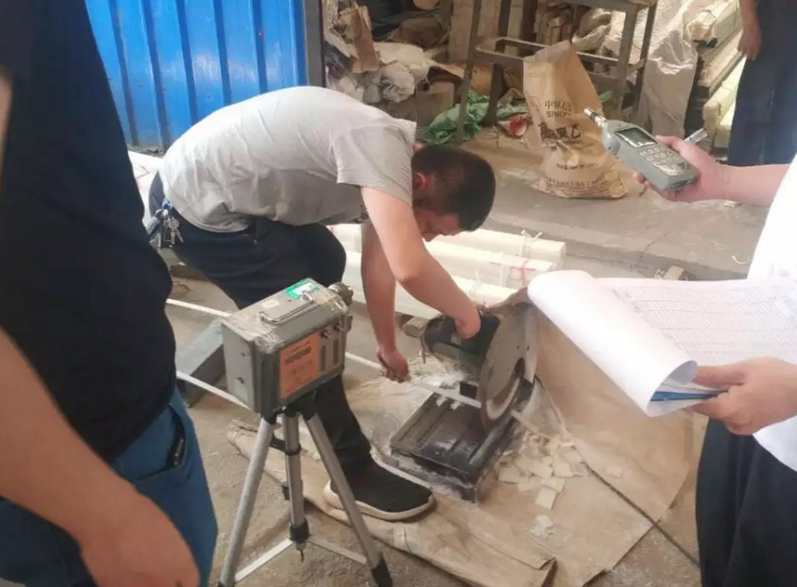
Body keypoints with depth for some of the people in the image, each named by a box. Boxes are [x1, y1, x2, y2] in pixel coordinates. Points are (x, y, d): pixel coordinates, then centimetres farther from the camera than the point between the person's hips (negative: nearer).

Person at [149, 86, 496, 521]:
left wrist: (387, 346, 24)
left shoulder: (388, 160, 4)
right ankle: (354, 474, 7)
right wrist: (465, 313, -17)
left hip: (231, 190, 10)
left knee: (327, 264, 24)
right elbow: (409, 268, -37)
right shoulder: (382, 146, -26)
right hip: (197, 206, -10)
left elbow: (379, 265, 15)